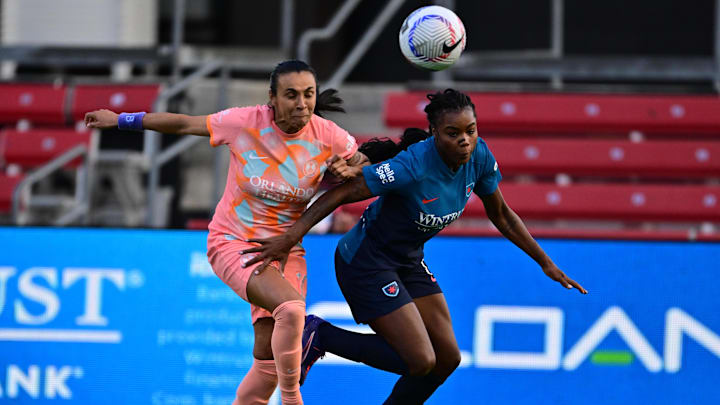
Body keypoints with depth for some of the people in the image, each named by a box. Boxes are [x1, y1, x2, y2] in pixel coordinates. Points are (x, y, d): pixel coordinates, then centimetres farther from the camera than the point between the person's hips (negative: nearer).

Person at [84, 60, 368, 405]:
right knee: (290, 308, -32)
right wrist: (121, 120, 5)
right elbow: (183, 124, -1)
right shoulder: (245, 123, -14)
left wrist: (349, 170, -12)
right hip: (234, 243, -4)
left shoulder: (329, 136, -7)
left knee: (268, 361, -4)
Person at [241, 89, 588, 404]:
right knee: (420, 361, -14)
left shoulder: (479, 157, -9)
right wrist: (290, 237, -34)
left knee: (447, 358, 6)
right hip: (366, 262, -8)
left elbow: (500, 215, 8)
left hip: (407, 261, 8)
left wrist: (545, 263, 12)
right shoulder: (413, 166, -30)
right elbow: (342, 193, -27)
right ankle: (320, 336, 1)